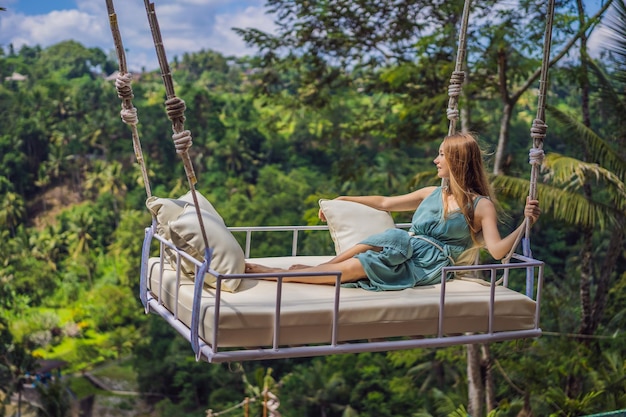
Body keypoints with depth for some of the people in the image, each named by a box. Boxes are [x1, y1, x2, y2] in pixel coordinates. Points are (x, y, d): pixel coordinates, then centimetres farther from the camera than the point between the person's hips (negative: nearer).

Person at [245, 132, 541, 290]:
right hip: (405, 249, 5)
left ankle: (278, 275, -29)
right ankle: (311, 270, -38)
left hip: (428, 266, -5)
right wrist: (343, 200, 28)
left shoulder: (482, 206, 2)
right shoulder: (432, 194, 20)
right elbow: (385, 202, 27)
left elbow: (497, 250, -10)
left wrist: (525, 222, -24)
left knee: (357, 267, -26)